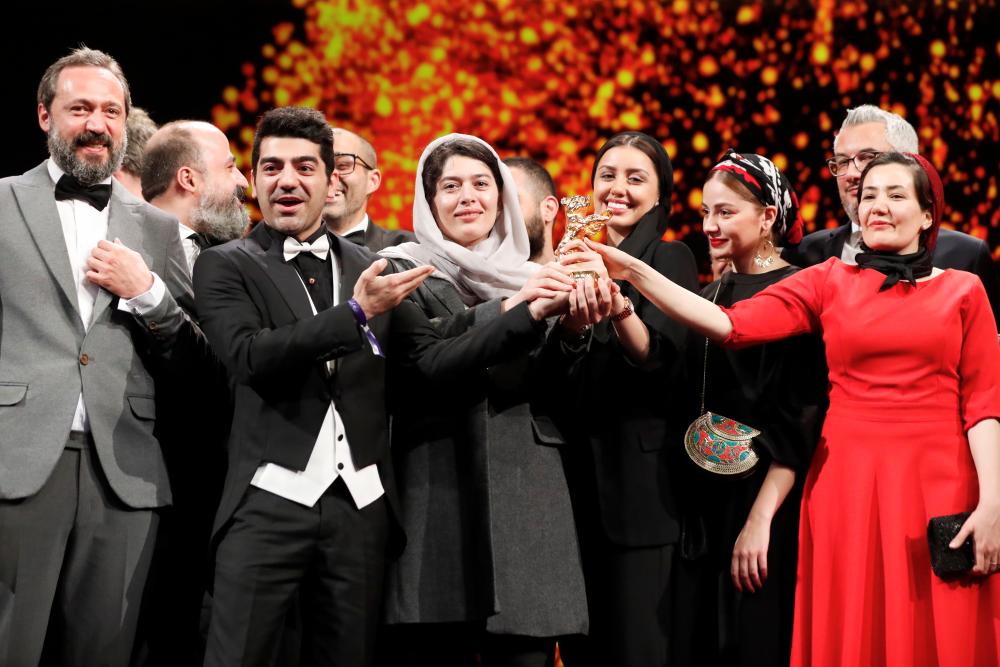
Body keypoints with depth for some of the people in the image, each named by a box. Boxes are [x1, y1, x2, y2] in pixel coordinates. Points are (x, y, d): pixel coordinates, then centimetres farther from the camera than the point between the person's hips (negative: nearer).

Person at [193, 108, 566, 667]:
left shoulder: (371, 269, 14)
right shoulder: (226, 266, 4)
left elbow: (433, 361, 5)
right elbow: (250, 356, -12)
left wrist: (531, 314, -6)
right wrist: (356, 313, -18)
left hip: (360, 507, 3)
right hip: (271, 501, -3)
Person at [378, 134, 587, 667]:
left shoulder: (531, 278, 18)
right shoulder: (405, 273, 7)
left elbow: (565, 392, 9)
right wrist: (505, 309, -20)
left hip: (526, 496, 3)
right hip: (438, 496, -3)